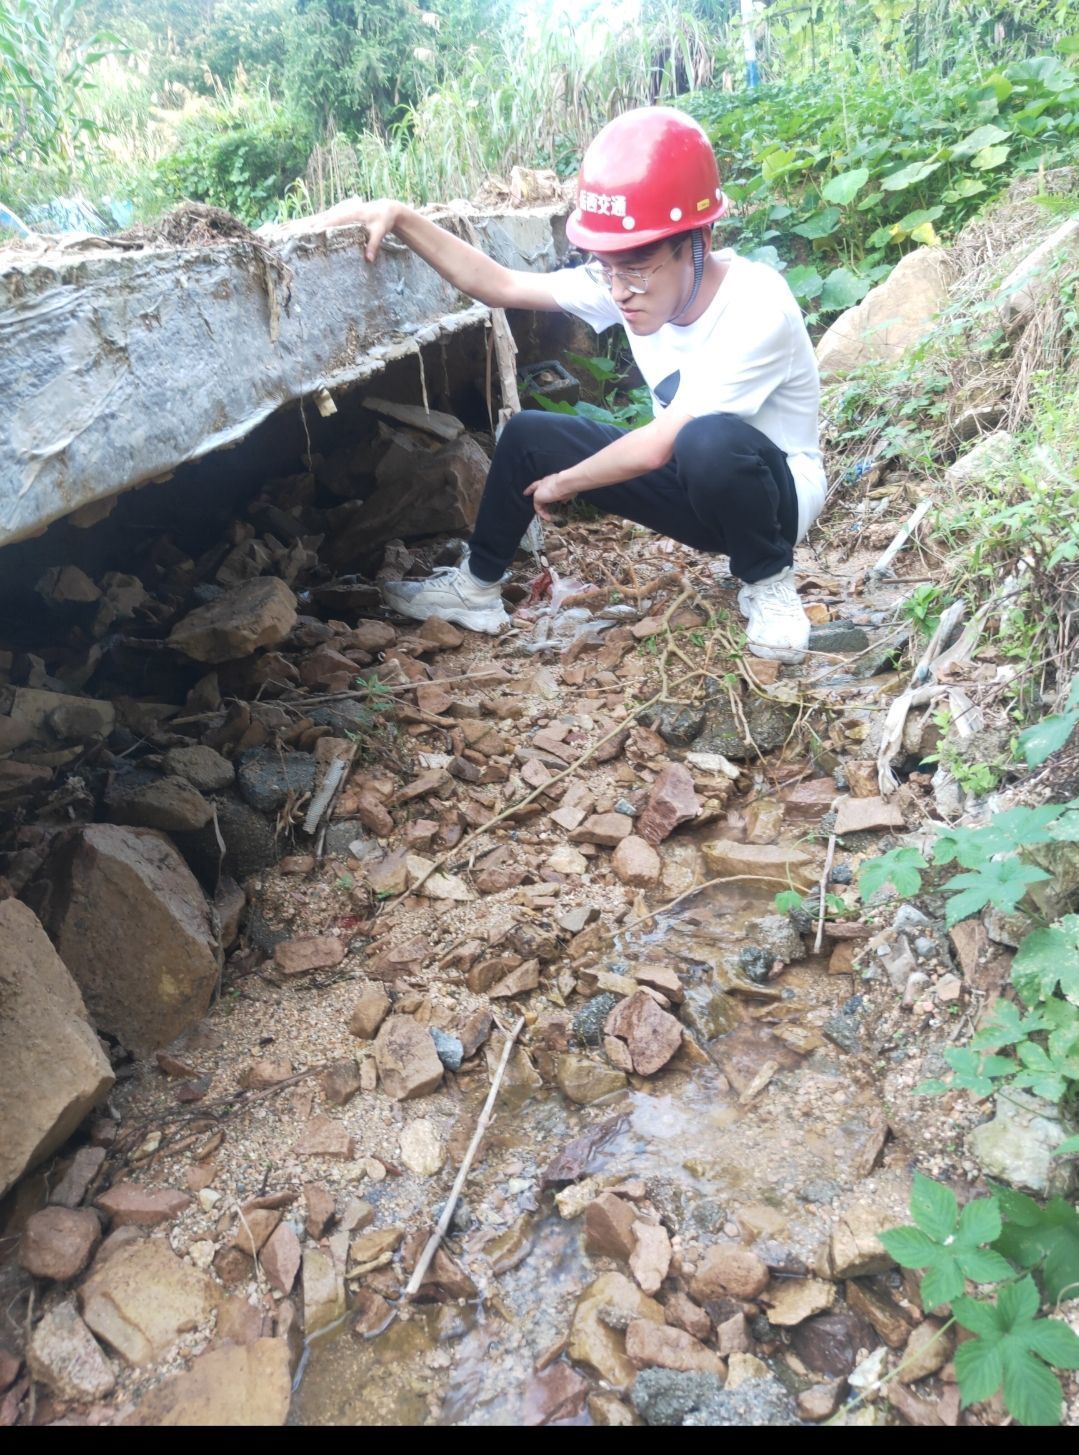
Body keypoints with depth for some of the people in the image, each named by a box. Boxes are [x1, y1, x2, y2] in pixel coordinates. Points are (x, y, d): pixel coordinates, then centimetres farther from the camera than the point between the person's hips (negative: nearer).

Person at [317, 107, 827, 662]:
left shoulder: (757, 310, -31)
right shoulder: (626, 279, -12)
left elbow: (655, 447, -32)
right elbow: (499, 285, -5)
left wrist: (563, 483, -17)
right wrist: (402, 219, -13)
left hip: (773, 494, -6)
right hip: (698, 482, 6)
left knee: (711, 440, -41)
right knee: (528, 434, 1)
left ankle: (768, 584, -13)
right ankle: (477, 589, 14)